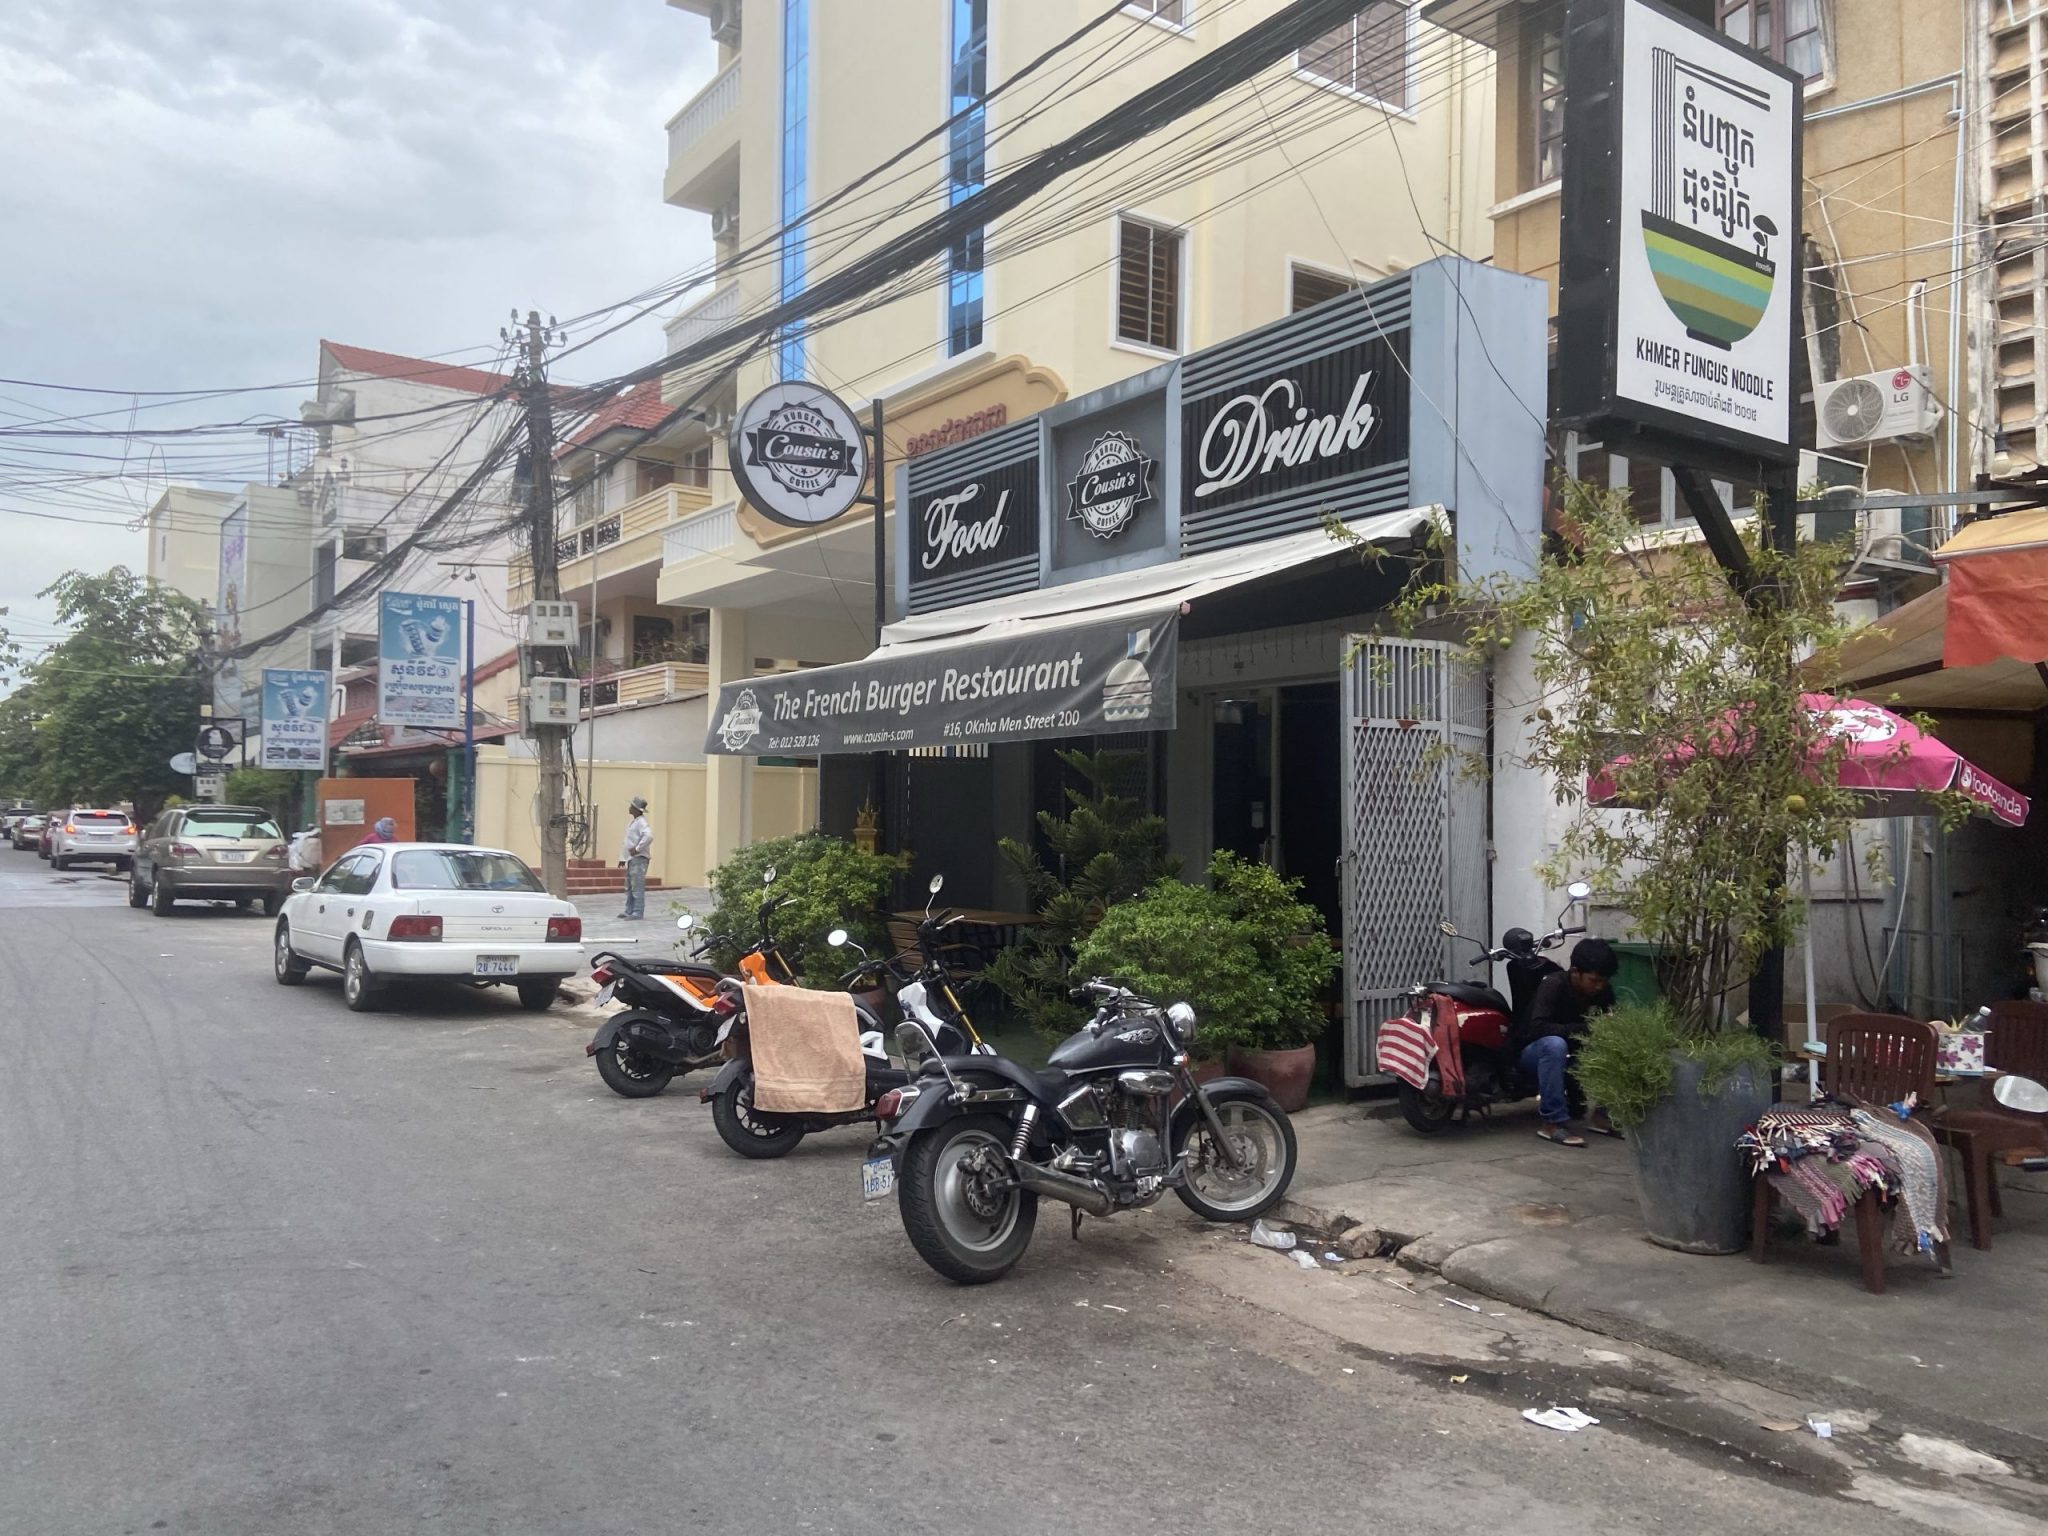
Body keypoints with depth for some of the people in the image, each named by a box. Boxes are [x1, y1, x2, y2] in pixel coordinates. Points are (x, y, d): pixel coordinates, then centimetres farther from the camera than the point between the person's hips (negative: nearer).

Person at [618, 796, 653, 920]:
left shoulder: (641, 822, -13)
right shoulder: (632, 822, 17)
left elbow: (649, 836, -29)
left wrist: (637, 849, -22)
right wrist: (622, 857, 19)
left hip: (639, 858, -10)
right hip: (631, 858, 10)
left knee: (637, 886, -9)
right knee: (629, 886, 14)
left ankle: (638, 912, -8)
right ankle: (629, 911, 20)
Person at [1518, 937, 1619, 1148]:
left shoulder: (1604, 990, -7)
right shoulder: (1553, 985, -24)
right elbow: (1538, 1027, -35)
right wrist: (1584, 1029, -41)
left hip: (1576, 1056, 6)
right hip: (1536, 1053, -5)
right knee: (1554, 1044, -38)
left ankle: (1602, 1114, -7)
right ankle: (1554, 1122, -35)